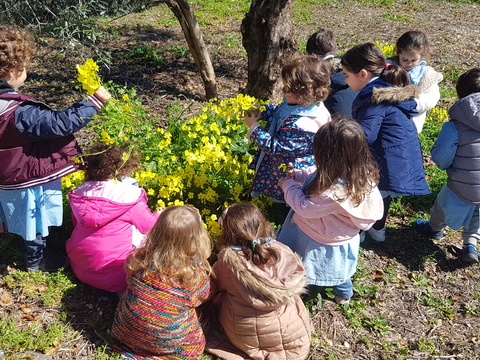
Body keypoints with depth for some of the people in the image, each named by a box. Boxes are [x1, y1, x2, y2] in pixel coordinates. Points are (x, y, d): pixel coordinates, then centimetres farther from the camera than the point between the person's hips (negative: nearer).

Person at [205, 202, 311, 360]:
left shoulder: (227, 259, -23)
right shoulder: (282, 251, -18)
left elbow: (217, 286, 0)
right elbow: (299, 280, 2)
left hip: (243, 339, -1)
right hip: (291, 336, 1)